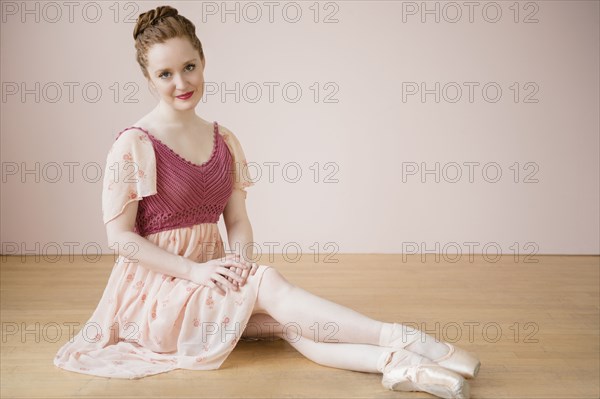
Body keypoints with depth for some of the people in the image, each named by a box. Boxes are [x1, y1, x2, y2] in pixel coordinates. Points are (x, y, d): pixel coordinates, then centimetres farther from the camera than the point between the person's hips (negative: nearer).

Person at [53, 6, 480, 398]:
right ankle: (402, 338, -31)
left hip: (211, 279, 5)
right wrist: (193, 270, -19)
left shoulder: (224, 141, 7)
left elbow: (238, 222, 7)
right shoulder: (134, 145, -11)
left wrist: (241, 264, -14)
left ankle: (395, 362, -40)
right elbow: (119, 235, -12)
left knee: (284, 320, -24)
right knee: (268, 284, -27)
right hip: (155, 289, -5)